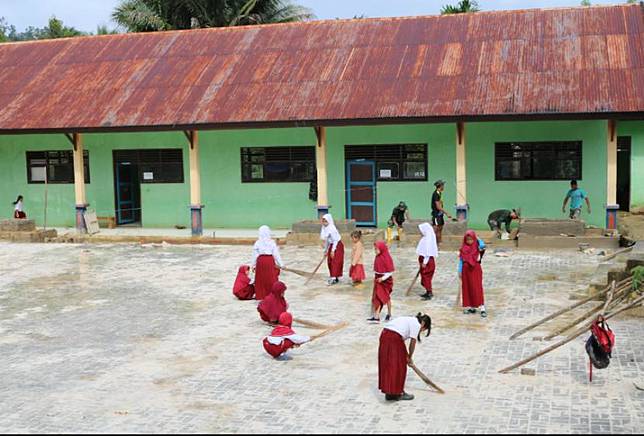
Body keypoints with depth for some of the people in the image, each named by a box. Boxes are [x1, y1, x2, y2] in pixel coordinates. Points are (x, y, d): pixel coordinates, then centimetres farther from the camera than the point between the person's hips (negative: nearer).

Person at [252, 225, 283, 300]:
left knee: (260, 279, 10)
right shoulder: (271, 242, -5)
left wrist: (254, 265, 10)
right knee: (271, 278, 5)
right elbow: (276, 254, -3)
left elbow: (255, 255, 1)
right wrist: (280, 264, 2)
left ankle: (260, 296, 12)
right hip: (270, 260, -1)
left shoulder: (257, 243, -2)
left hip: (260, 261, 1)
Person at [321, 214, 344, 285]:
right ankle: (332, 276, 21)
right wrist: (326, 250, 17)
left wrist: (333, 250, -20)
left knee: (335, 262, -10)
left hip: (337, 245, -9)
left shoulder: (332, 229, -23)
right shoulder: (324, 229, 3)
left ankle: (335, 278, -10)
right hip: (331, 246, 9)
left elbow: (335, 240, -21)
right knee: (329, 262, 11)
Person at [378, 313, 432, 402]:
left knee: (387, 366, 15)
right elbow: (413, 342, -1)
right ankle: (398, 393, 14)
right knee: (398, 367, 5)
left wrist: (407, 355, 30)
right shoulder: (417, 324, 0)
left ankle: (389, 393, 23)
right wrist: (410, 357, 14)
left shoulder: (410, 320, 26)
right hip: (394, 338, -9)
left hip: (384, 335, 9)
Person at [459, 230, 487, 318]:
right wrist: (460, 271, 3)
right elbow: (461, 260, 6)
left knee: (477, 288, -7)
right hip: (466, 270, 3)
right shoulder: (463, 249, 3)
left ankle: (482, 308, -8)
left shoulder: (477, 247, -4)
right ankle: (469, 306, 17)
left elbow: (483, 246, -27)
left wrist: (478, 239, -12)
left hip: (476, 269, -3)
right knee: (467, 288, 7)